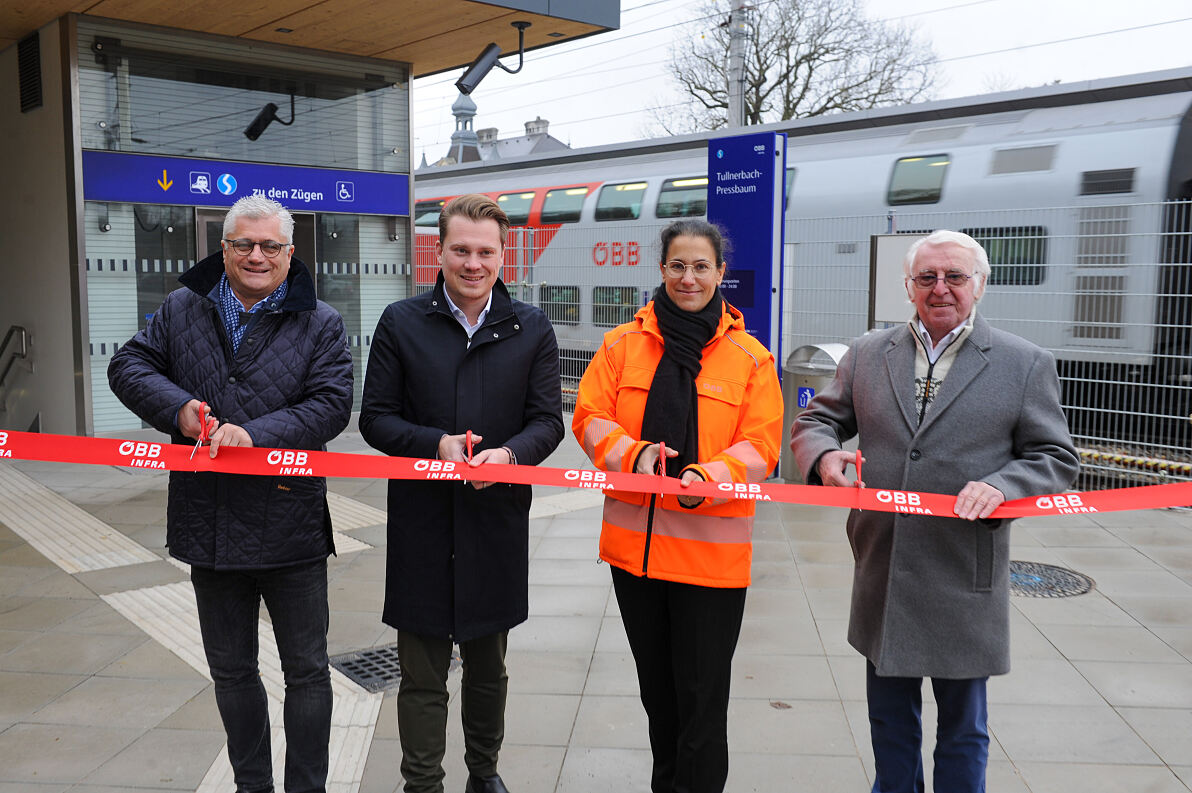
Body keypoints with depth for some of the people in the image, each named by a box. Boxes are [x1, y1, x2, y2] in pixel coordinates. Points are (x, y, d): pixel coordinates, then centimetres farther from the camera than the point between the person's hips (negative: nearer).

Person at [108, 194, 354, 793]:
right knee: (230, 671, 17)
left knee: (306, 671, 8)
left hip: (290, 529, -3)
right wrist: (178, 407, -10)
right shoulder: (182, 310, 7)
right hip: (208, 524, 3)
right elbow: (128, 366, 9)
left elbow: (331, 404, -11)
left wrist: (255, 435, -23)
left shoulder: (321, 324, -2)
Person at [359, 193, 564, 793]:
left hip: (498, 521, 2)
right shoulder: (401, 323, 1)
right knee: (422, 676, 7)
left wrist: (510, 453, -20)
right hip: (421, 524, -1)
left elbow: (548, 421, 2)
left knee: (488, 668, 19)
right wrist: (436, 444, -18)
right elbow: (375, 418, 0)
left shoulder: (531, 330, 4)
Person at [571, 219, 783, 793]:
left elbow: (760, 446, -6)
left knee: (702, 697, 3)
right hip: (634, 540, 3)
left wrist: (707, 477, -24)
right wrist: (633, 452, -18)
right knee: (656, 688, 20)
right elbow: (589, 417, 1)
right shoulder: (622, 344, 5)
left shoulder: (750, 357, -1)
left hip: (712, 549, -3)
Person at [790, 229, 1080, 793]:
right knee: (889, 719, 19)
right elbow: (816, 421, 11)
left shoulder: (1026, 365, -1)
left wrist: (1000, 485, -19)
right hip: (881, 576, 3)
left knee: (962, 726, 13)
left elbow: (1057, 459, 1)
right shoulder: (868, 354, 6)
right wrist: (825, 453, -12)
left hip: (964, 584, -2)